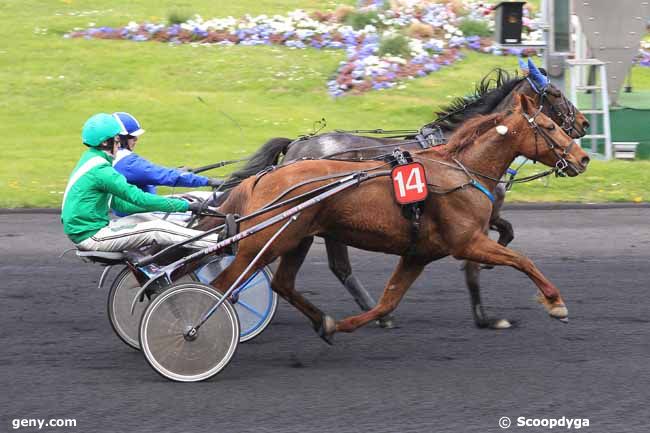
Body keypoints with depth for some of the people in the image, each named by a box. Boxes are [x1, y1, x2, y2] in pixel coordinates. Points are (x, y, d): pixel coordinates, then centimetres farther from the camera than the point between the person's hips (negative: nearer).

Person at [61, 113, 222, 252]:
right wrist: (186, 206, -17)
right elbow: (138, 198, -21)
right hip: (90, 236, -10)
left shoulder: (91, 160, 13)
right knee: (156, 229, -14)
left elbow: (118, 203, 16)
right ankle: (221, 243, -15)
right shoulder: (100, 170, -19)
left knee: (148, 218, 9)